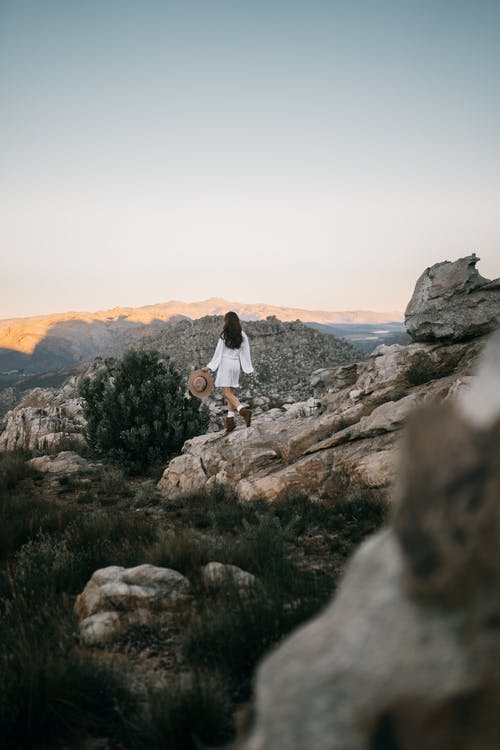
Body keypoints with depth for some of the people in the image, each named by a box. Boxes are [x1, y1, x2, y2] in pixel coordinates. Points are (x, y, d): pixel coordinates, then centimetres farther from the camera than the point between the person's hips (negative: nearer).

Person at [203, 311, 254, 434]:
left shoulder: (225, 335, -10)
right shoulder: (242, 335, 5)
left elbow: (219, 352, -8)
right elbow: (245, 353, 8)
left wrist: (209, 367, -1)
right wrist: (249, 369, 13)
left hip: (226, 363, -6)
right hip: (236, 365, 6)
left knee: (227, 392, -8)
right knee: (230, 392, 12)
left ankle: (243, 411, -27)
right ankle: (230, 420, 8)